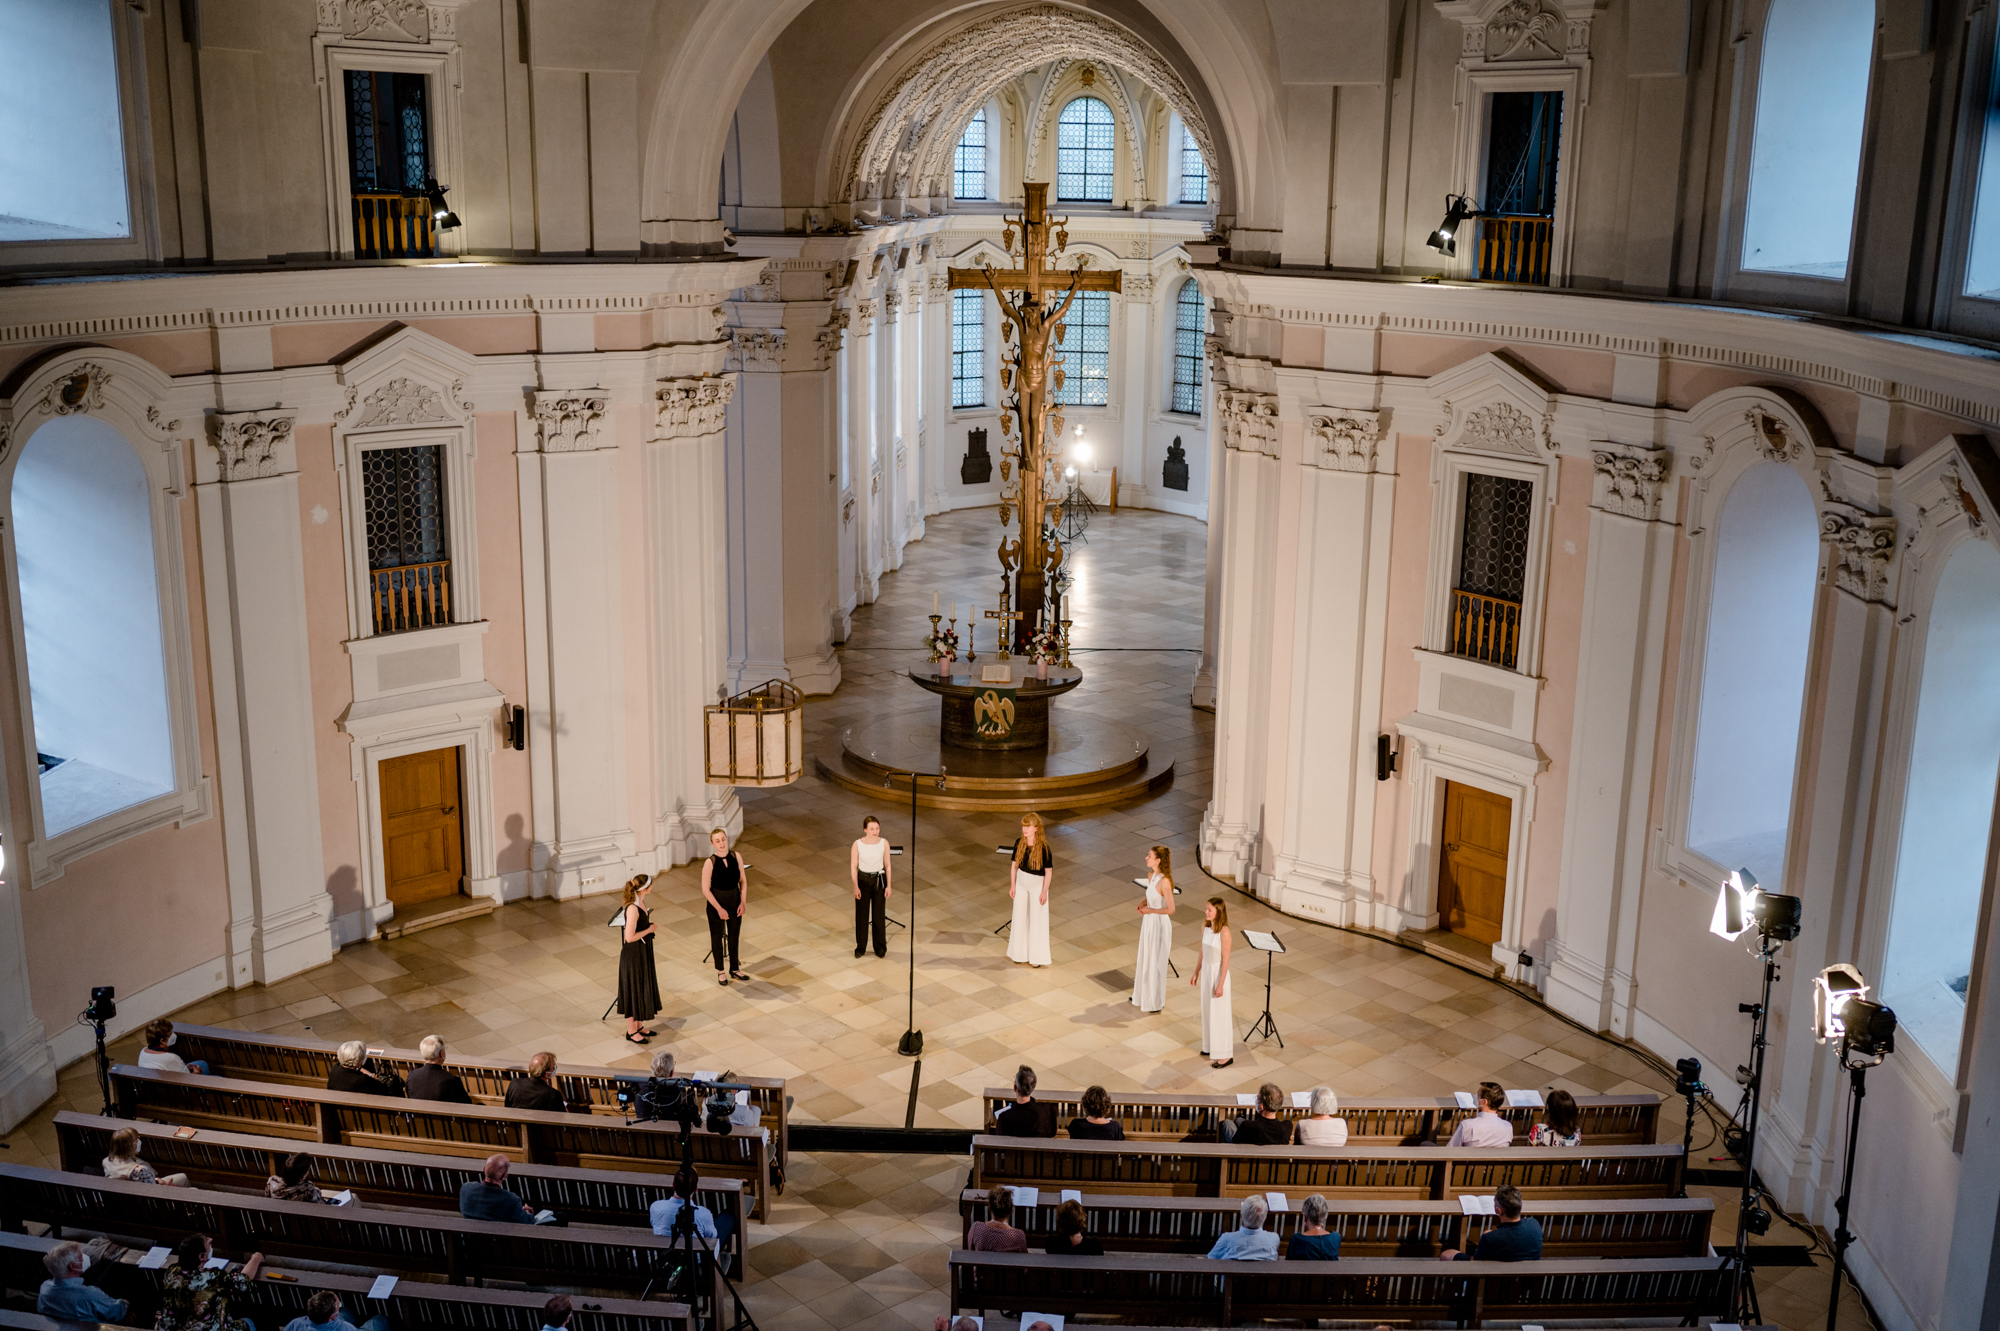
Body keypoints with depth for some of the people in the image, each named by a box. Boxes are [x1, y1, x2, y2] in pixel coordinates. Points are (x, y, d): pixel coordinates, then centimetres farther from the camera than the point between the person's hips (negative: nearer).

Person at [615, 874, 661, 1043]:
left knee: (643, 989, 20)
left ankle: (639, 1025, 34)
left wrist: (651, 926, 4)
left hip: (643, 953, 9)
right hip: (633, 955, -9)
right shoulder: (632, 908, -27)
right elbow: (630, 937, -26)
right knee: (633, 991, 4)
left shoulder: (641, 903, 3)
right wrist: (649, 929, -18)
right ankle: (631, 1031, 17)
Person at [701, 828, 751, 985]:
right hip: (716, 901, -3)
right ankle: (720, 971, 30)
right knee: (717, 937, 13)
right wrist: (719, 909, -17)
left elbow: (743, 881, 0)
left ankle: (734, 969, 35)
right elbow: (705, 889, -16)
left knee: (734, 936, 17)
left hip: (734, 900, 3)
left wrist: (743, 902, -7)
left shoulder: (736, 857, -9)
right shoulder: (710, 863, -19)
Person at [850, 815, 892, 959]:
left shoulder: (884, 843, -8)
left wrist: (889, 885, -1)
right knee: (861, 915, 8)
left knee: (879, 915, 6)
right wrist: (856, 887, -9)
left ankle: (880, 947, 22)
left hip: (879, 880, 1)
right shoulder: (857, 845, -12)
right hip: (863, 880, -1)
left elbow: (887, 865, 1)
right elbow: (853, 867, -6)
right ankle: (860, 947, 23)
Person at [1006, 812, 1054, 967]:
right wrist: (1012, 885, 4)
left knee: (1037, 919, 5)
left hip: (1037, 884, -5)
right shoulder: (1019, 843, -7)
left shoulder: (1043, 847, -21)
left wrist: (1044, 891, -14)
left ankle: (1036, 956, 17)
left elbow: (1048, 871, -15)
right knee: (1020, 917, 13)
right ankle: (1020, 953, 28)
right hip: (1021, 883, 5)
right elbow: (1014, 864, 3)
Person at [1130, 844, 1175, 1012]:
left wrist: (1150, 910, -17)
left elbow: (1170, 909, -21)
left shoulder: (1164, 881, -25)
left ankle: (1156, 1001, 23)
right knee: (1145, 959, 21)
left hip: (1159, 924, -8)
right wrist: (1143, 903, -1)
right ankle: (1144, 994, 38)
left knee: (1156, 963, 7)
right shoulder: (1150, 875, 0)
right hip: (1149, 922, 8)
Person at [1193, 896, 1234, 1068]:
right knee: (1208, 1010, 20)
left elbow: (1226, 960, -19)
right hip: (1206, 970, 7)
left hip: (1219, 973, -7)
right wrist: (1196, 972, 15)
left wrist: (1220, 984, -17)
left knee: (1220, 1013, 2)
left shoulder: (1224, 932, -24)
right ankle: (1211, 1045, 37)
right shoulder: (1205, 926, -3)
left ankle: (1225, 1055, 12)